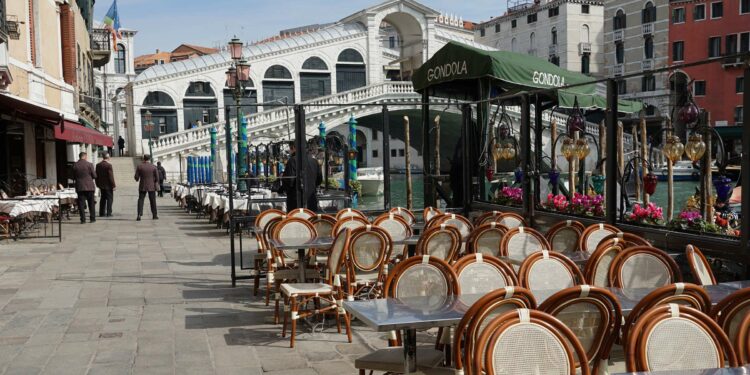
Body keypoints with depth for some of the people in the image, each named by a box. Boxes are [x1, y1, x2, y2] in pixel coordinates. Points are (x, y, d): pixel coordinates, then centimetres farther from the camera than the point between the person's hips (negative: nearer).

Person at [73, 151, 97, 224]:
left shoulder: (74, 165, 0)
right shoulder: (89, 164, -8)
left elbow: (73, 177, 6)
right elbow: (94, 176, -3)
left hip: (80, 187, 1)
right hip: (89, 186, -1)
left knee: (81, 204, 4)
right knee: (91, 203, 9)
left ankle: (83, 219, 0)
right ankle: (92, 218, 12)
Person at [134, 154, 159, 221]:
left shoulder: (139, 166, -4)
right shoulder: (153, 167, -4)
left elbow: (136, 177, -3)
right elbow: (157, 177, -4)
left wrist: (137, 180, 20)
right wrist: (155, 183, 15)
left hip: (142, 186, 0)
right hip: (151, 186, 0)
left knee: (140, 200, 4)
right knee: (153, 201, 10)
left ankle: (139, 215, -12)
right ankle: (154, 215, 15)